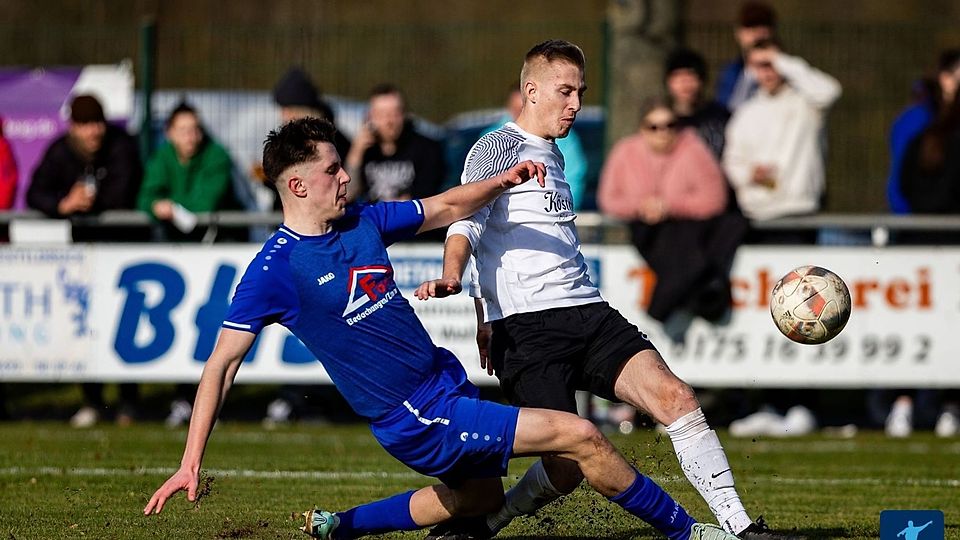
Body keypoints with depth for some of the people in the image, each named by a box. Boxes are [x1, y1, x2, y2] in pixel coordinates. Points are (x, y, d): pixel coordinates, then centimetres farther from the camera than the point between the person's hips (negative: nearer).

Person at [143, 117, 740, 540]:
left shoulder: (362, 221, 4)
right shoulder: (275, 270, -16)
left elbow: (447, 208, 17)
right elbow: (222, 364, -14)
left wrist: (502, 182, -2)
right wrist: (191, 464, -19)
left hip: (446, 378, 9)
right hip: (416, 420, -9)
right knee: (581, 437, -14)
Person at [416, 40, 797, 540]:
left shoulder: (552, 155, 26)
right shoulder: (499, 147, 0)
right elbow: (468, 221, -12)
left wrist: (485, 321, 33)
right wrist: (451, 276, -33)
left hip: (588, 313, 7)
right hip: (527, 327, -7)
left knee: (675, 397, -14)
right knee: (566, 468, -15)